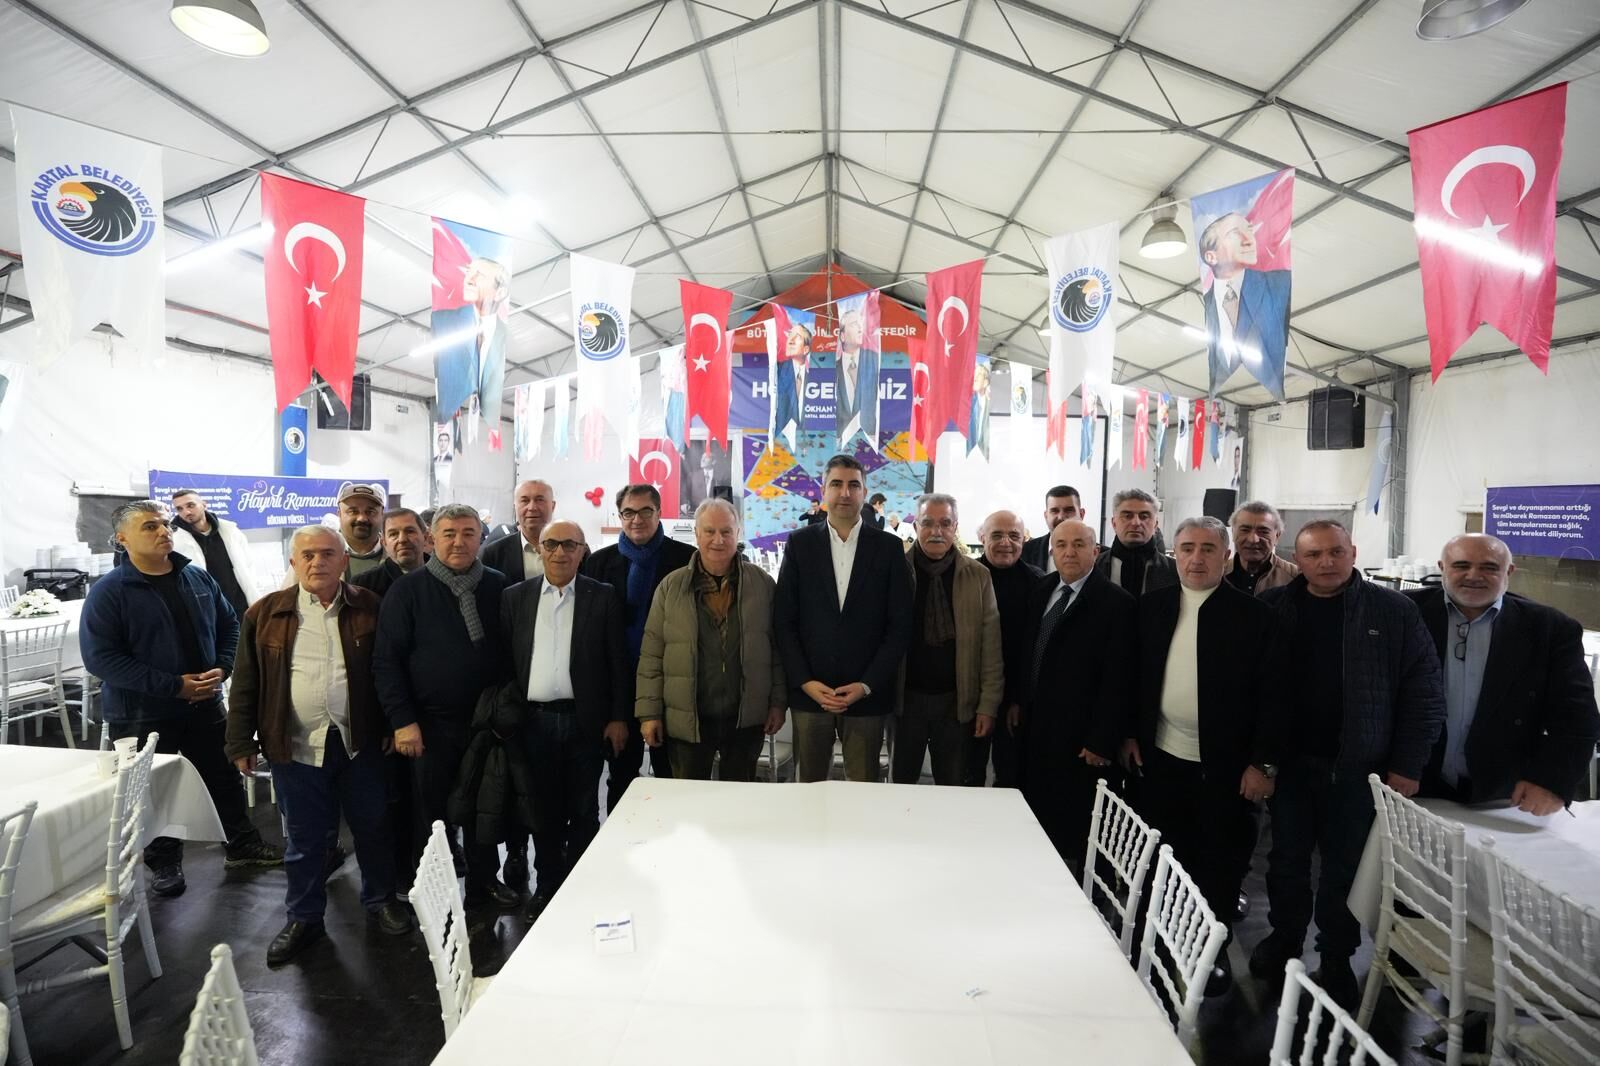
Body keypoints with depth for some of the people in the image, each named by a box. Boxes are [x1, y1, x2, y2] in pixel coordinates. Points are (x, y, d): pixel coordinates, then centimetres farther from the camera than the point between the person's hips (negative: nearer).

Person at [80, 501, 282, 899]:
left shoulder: (198, 578, 2)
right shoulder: (108, 592, -13)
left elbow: (230, 626, 11)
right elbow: (100, 658, -18)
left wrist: (222, 669, -7)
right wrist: (174, 685, -23)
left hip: (205, 704, 4)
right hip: (141, 714, -4)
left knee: (224, 777, 15)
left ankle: (241, 843, 33)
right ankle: (164, 863, 31)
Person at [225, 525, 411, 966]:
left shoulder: (369, 608, -3)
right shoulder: (265, 614, -1)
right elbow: (246, 683, 3)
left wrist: (395, 727, 1)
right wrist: (242, 743, 2)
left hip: (359, 742, 0)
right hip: (295, 746, 0)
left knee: (372, 827, 14)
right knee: (303, 838, 14)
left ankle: (381, 899, 34)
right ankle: (304, 918, 32)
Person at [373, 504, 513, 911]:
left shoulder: (497, 586, 2)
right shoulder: (408, 590, -6)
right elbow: (387, 659, -7)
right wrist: (402, 720, -11)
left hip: (487, 720, 3)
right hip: (431, 723, -3)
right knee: (430, 811, 11)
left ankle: (483, 881, 34)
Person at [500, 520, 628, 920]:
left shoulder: (603, 597, -2)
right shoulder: (515, 597, 5)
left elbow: (618, 661, -3)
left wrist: (618, 717, -6)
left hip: (585, 719, -2)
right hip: (534, 719, 2)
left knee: (584, 811, 10)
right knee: (543, 809, 14)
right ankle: (547, 884, 30)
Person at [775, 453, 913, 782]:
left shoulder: (889, 547, 1)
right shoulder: (800, 544, 3)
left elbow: (900, 625, -1)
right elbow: (783, 620, 1)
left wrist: (867, 685, -8)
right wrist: (805, 682, -7)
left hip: (868, 694, 0)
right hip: (809, 691, 1)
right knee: (808, 786, 10)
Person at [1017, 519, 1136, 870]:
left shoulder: (1116, 603, -12)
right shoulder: (1042, 590, 8)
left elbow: (1116, 680, -14)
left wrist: (1101, 742, -14)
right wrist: (1018, 703, 13)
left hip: (1077, 737, -5)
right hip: (1035, 725, 6)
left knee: (1071, 829, 8)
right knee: (1034, 817, 13)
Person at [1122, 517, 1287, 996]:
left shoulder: (1255, 615, -8)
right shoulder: (1152, 606, 2)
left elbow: (1272, 694, -8)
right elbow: (1135, 674, 8)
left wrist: (1264, 762, -11)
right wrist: (1130, 734, 4)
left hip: (1225, 765, -3)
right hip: (1161, 758, 3)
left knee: (1220, 863, 11)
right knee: (1166, 857, 15)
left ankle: (1213, 950, 31)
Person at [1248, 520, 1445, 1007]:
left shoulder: (1394, 611, -5)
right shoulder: (1273, 608, -3)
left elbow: (1424, 692, -3)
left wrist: (1407, 766, -5)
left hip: (1358, 767, -1)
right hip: (1290, 761, 1)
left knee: (1345, 869, 11)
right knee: (1287, 859, 14)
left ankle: (1336, 959, 30)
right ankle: (1284, 938, 35)